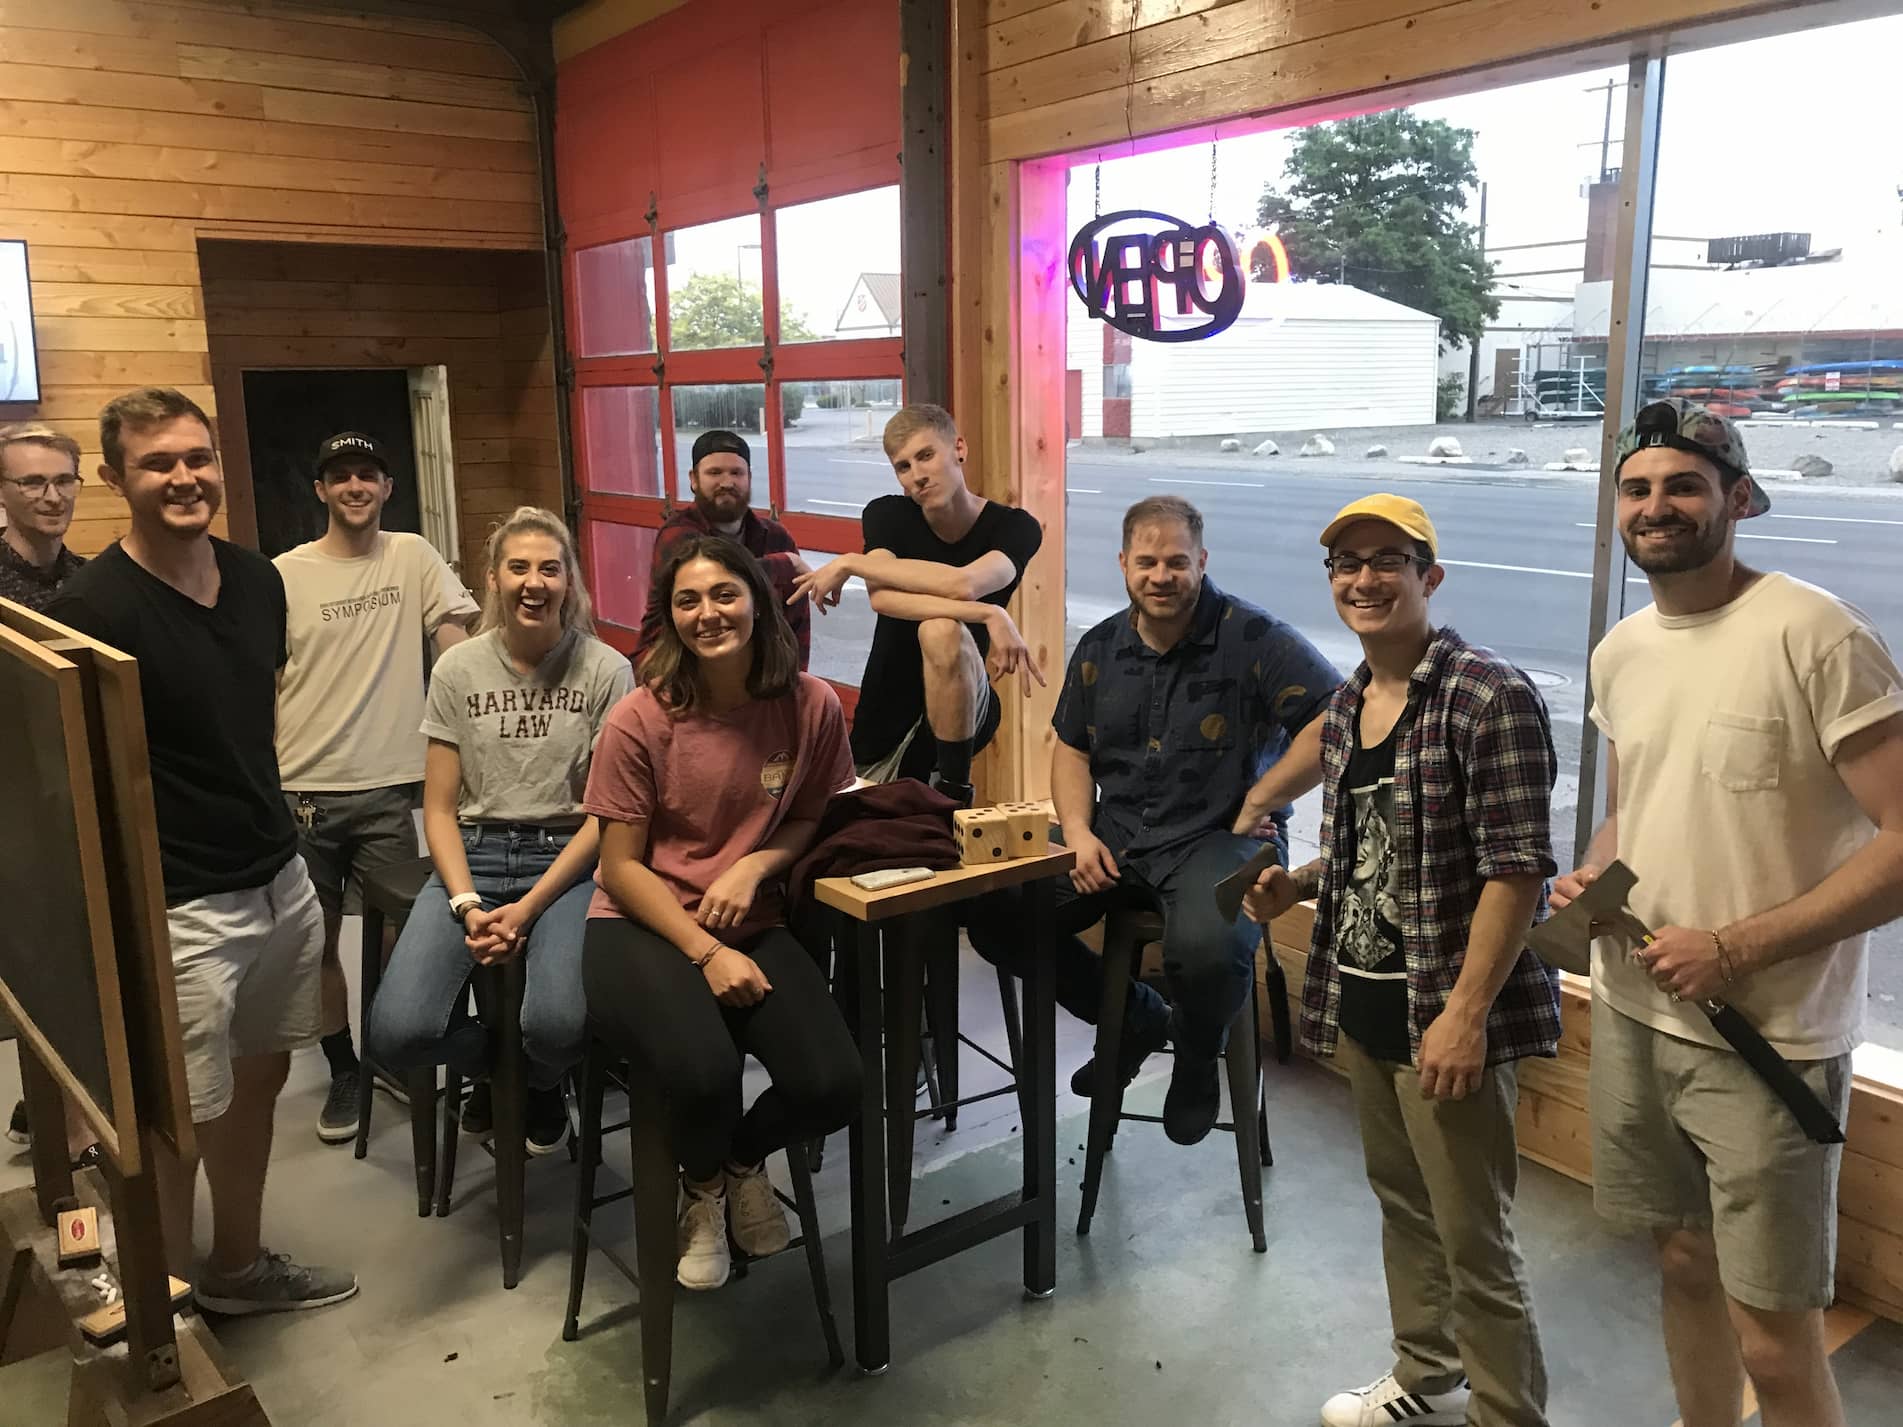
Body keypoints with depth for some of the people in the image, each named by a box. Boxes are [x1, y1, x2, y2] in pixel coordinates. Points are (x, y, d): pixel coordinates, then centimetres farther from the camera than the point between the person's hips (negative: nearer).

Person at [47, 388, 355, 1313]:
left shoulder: (258, 580, 4)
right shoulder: (92, 610, -17)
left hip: (282, 880, 7)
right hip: (179, 910, -7)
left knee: (259, 1078, 21)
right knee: (176, 1121, 5)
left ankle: (238, 1266, 41)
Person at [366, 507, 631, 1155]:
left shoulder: (606, 671, -2)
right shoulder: (458, 670, 4)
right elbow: (440, 809, 4)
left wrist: (528, 908, -13)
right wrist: (468, 906, -12)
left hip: (567, 861, -2)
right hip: (472, 857, 2)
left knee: (558, 1027, -29)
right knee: (396, 1034, -21)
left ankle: (541, 1086, 12)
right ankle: (493, 1065, 16)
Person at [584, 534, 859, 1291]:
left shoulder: (812, 704, -8)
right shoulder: (639, 719, -13)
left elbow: (819, 819, 8)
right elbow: (621, 867, -8)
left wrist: (756, 863, -13)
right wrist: (707, 954, -18)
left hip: (755, 925, 3)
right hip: (643, 927, -2)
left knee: (833, 1086, -19)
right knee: (703, 1071, -31)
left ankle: (744, 1161, 20)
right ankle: (702, 1189, 10)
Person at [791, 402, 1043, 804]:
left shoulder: (1015, 528, -12)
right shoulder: (887, 515, -6)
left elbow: (962, 585, -33)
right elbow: (882, 598, -26)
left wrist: (849, 563, -24)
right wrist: (988, 615, -37)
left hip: (963, 710, -4)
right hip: (885, 721, 4)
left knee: (941, 630, -33)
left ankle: (954, 794, -19)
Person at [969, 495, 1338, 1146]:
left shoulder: (1253, 639, -10)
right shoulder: (1100, 648, 9)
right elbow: (1071, 749, 17)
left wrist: (1257, 804, -15)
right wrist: (1079, 832, 0)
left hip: (1218, 838, -5)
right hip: (1114, 837, 6)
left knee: (1206, 950, -37)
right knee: (996, 916, -9)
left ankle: (1197, 1055, 5)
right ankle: (1136, 1018, 17)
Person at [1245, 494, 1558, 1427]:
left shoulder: (1490, 699, -16)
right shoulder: (1346, 706, 9)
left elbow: (1516, 869, -19)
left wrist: (1466, 1013, -22)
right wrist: (1296, 885, 2)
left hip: (1445, 1016, -8)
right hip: (1361, 1002, 8)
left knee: (1472, 1239, 3)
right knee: (1399, 1201, 22)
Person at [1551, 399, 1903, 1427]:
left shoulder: (1813, 635, -16)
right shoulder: (1619, 652, 7)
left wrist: (1734, 950, -20)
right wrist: (1589, 878, -1)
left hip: (1768, 1042, -6)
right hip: (1632, 1016, 6)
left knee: (1774, 1342, 3)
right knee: (1684, 1263, 21)